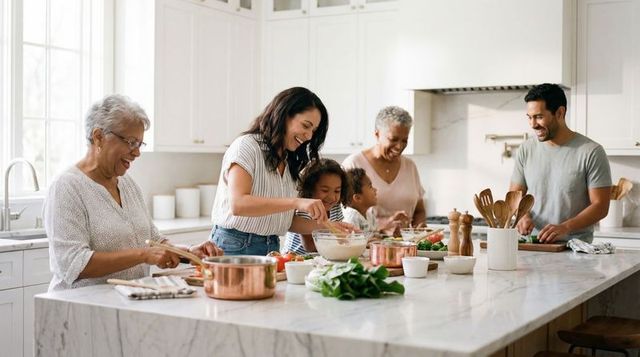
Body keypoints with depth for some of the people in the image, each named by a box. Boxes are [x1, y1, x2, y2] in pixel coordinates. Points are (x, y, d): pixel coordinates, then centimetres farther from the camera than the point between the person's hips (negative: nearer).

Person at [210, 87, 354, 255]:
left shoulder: (289, 163, 16)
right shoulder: (247, 146, -7)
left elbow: (286, 219, 13)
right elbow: (238, 204, -22)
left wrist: (323, 225, -2)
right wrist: (296, 202, -27)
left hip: (272, 248, 6)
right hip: (235, 247, -6)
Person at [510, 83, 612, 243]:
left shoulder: (591, 152, -3)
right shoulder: (526, 150, 10)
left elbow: (600, 206, -4)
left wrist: (565, 228, -18)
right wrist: (522, 215, -5)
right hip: (532, 244, 3)